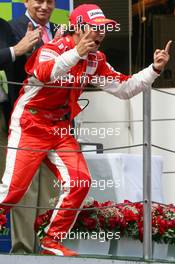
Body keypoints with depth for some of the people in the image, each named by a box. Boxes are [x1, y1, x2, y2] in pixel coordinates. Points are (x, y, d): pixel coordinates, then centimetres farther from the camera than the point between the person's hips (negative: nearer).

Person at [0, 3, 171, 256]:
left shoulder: (95, 60, 5)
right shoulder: (54, 48, -17)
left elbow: (124, 88, 8)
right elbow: (43, 74, -39)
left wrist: (154, 69, -3)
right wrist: (76, 53, -46)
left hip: (60, 129, 7)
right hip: (29, 126, -7)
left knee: (80, 182, -5)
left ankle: (52, 242, 5)